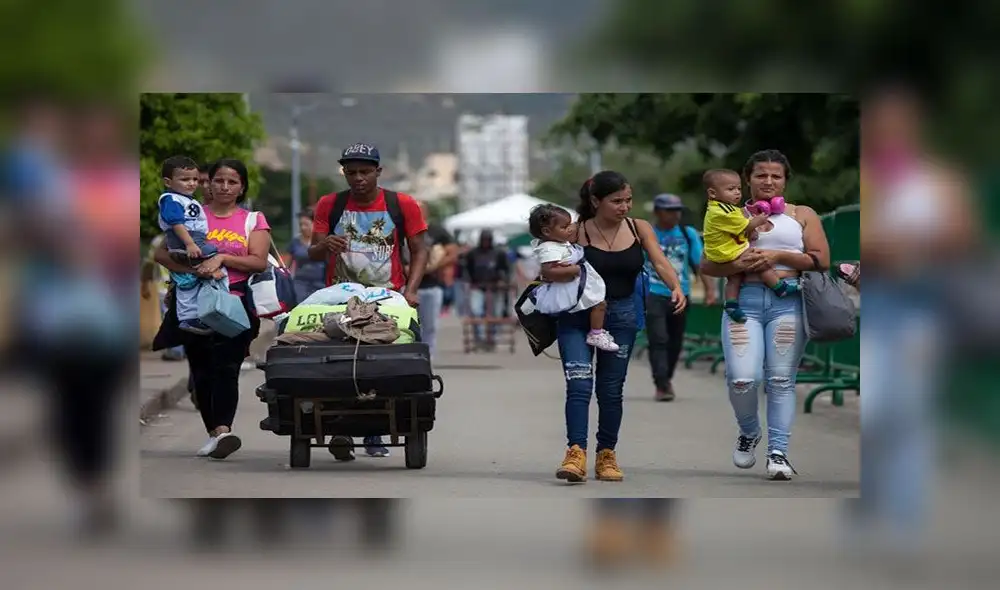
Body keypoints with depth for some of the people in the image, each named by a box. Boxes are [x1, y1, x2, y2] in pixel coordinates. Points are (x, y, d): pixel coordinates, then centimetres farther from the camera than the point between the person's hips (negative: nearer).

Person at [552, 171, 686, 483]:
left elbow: (659, 261, -10)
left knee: (611, 388, 9)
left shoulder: (640, 229, 2)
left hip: (621, 316, 3)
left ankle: (607, 455, 18)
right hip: (577, 316, -3)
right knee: (579, 383, -16)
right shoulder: (577, 232, -7)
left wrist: (676, 288, -28)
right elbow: (547, 272, -4)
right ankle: (576, 452, -20)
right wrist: (561, 273, -27)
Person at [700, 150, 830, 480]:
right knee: (742, 379, -13)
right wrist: (738, 265, -9)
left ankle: (778, 451, -1)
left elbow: (821, 261, 5)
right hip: (743, 301, 0)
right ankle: (748, 432, 15)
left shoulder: (802, 215, 15)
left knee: (781, 379, -6)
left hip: (787, 302, 0)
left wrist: (779, 257, -7)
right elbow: (707, 265, 11)